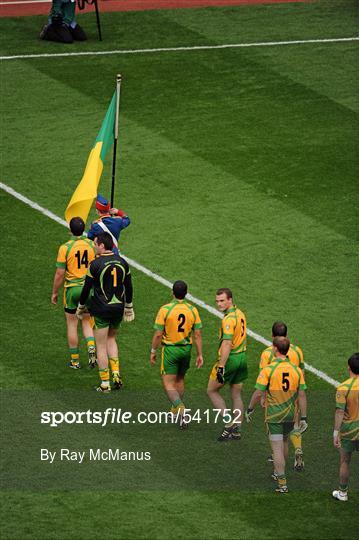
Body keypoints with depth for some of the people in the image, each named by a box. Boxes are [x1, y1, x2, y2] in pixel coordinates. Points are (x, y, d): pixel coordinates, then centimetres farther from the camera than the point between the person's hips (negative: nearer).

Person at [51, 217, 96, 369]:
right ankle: (91, 347, -9)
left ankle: (75, 360, 14)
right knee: (86, 323, 17)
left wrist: (55, 293, 2)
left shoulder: (65, 248, -13)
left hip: (72, 289, -3)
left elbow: (59, 273, -10)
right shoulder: (92, 245, -4)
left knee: (72, 325, 9)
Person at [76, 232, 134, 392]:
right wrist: (128, 307, 21)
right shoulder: (122, 262, 2)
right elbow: (129, 287, 10)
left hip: (101, 309, -5)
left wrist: (81, 307, 7)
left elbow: (87, 288, -8)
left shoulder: (95, 264, -14)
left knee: (101, 346, 4)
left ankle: (105, 384, 6)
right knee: (111, 339, 24)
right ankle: (116, 374, 9)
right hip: (118, 308, 5)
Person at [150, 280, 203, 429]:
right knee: (180, 379, 23)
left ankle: (181, 411, -21)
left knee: (168, 383, 0)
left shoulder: (165, 309, -15)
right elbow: (197, 334, -2)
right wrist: (200, 354, 5)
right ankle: (176, 410, 35)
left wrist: (153, 351, 1)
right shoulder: (193, 310, -4)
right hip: (186, 349, 4)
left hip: (170, 349, -4)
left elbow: (158, 334, -12)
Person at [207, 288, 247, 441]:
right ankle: (236, 430, 15)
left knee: (212, 390, 7)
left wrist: (221, 367, -26)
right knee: (236, 395, 14)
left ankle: (229, 424, -1)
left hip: (229, 359, -8)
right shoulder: (240, 313, 8)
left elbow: (227, 344, -26)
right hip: (242, 357, 8)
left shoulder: (229, 319, -21)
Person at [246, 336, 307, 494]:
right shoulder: (296, 370, -3)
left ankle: (282, 483, -7)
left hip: (273, 416, -4)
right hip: (290, 415, 4)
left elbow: (258, 393, -14)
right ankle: (278, 473, 42)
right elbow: (302, 395, -3)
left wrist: (250, 409, 1)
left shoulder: (268, 369, -15)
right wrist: (303, 418, 2)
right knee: (284, 442, 26)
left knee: (277, 448, -2)